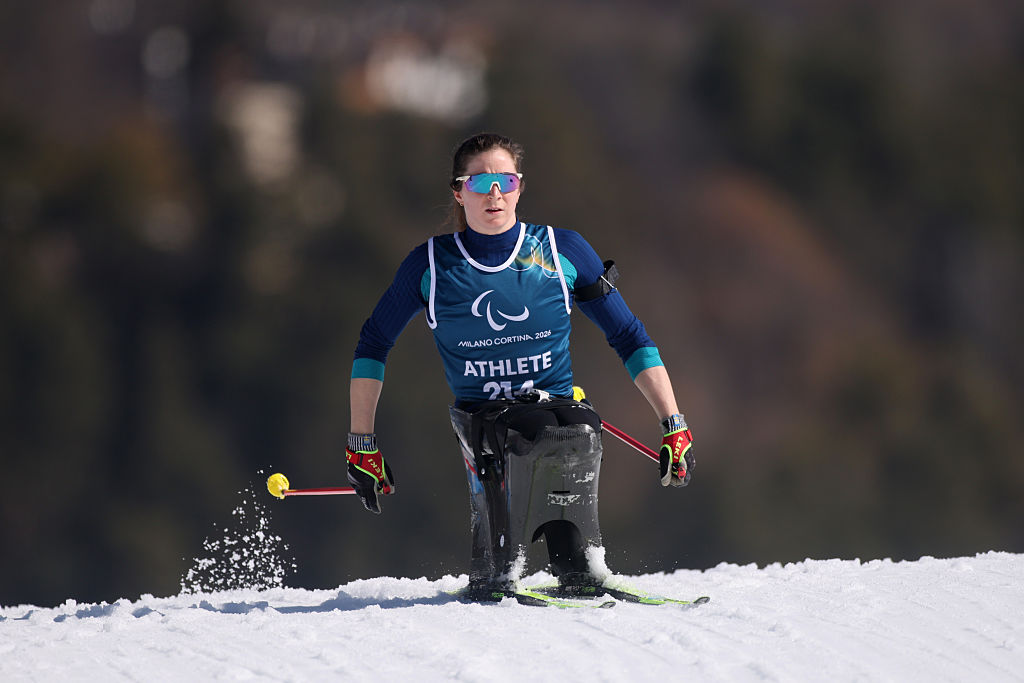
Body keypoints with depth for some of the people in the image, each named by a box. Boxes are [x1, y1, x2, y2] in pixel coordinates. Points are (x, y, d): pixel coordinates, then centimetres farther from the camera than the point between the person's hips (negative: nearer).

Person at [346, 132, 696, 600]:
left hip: (560, 408, 0)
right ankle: (492, 575, -21)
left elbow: (629, 338, 8)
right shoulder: (432, 264, 3)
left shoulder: (562, 251, 3)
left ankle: (576, 562, -16)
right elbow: (372, 346, 13)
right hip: (480, 417, 0)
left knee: (578, 433, -35)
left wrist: (674, 425, 1)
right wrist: (361, 444, 8)